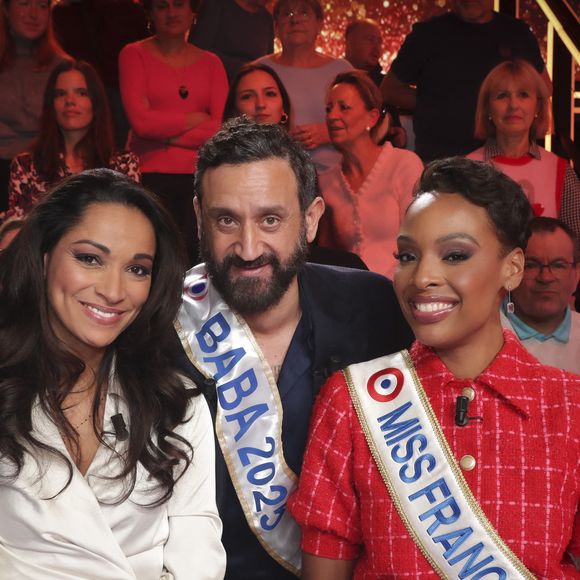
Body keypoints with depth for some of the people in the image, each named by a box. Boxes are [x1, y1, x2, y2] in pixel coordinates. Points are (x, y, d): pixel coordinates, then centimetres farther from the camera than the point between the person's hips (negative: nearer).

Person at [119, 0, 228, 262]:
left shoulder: (211, 62, 13)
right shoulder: (134, 54, 6)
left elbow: (224, 129, 0)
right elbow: (141, 121, -8)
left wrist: (166, 134, -6)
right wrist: (198, 118, 0)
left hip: (200, 175, 2)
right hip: (151, 174, -2)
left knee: (196, 256, -5)